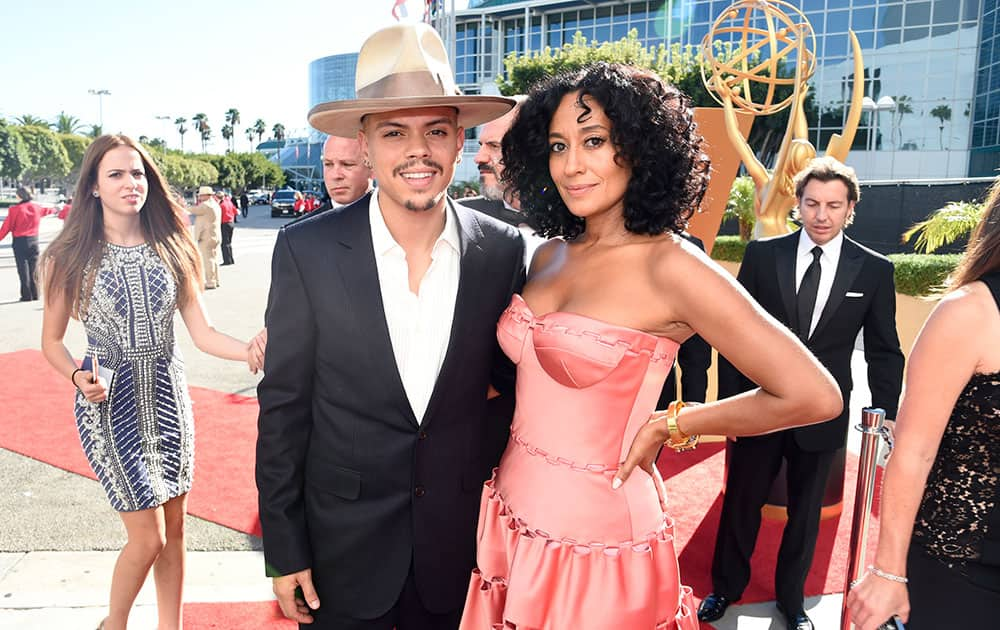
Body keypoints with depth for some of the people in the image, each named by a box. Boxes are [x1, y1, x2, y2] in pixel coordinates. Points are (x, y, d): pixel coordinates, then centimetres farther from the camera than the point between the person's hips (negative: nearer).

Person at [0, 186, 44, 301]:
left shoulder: (15, 209, -12)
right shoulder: (36, 207, 3)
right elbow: (45, 210, 27)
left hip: (20, 241, -4)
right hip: (34, 240, 4)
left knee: (23, 269, 1)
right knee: (33, 269, 11)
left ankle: (26, 295, 0)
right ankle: (35, 294, 13)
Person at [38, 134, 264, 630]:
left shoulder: (171, 249, 0)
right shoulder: (70, 256, -6)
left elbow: (202, 333, -4)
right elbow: (51, 341, 2)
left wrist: (250, 350, -23)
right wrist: (78, 377, -18)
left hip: (167, 397, 3)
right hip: (110, 403, -3)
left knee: (174, 529, 11)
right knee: (148, 537, -1)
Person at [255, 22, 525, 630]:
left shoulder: (503, 249, -10)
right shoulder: (307, 250, -14)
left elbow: (514, 377, 3)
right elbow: (283, 407, -8)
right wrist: (285, 550, -4)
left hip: (459, 542, 2)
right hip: (343, 547, -1)